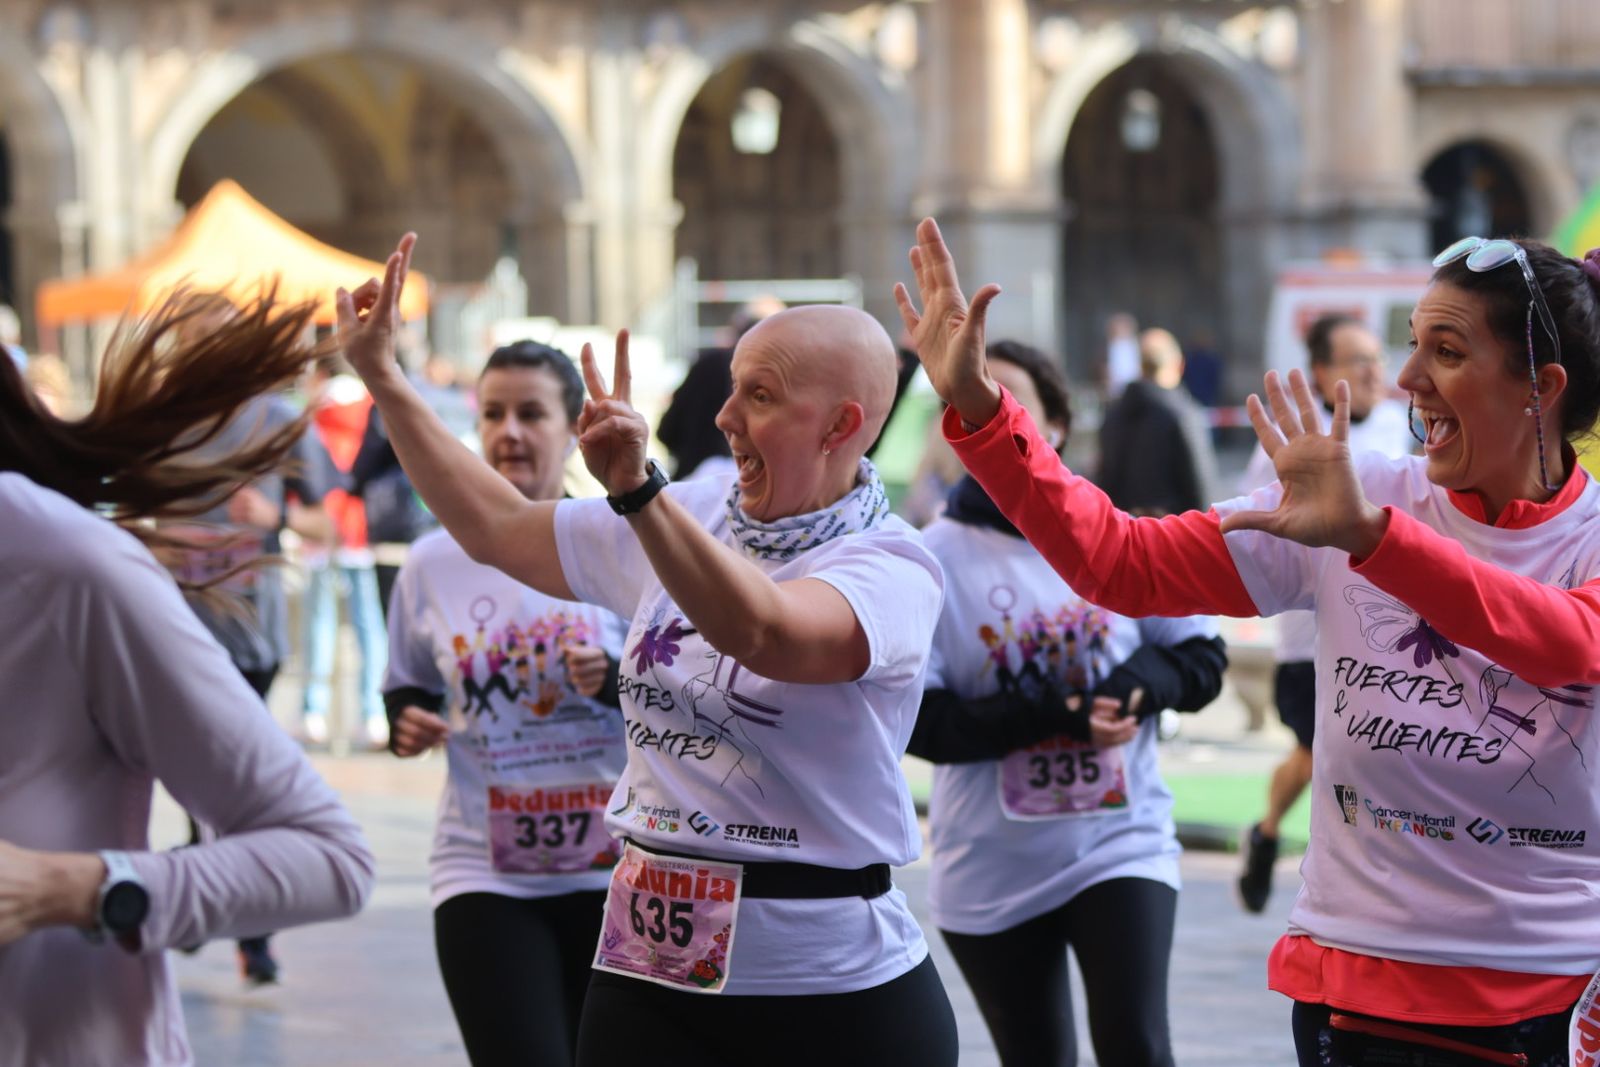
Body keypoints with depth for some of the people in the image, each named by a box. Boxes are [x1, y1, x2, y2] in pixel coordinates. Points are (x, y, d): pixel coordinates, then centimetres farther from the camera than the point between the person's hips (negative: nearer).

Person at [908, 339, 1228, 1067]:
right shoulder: (936, 557, -8)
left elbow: (1202, 659, 4)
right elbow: (919, 720, -13)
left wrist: (1135, 685, -18)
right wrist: (1048, 716, -24)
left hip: (1121, 842, 0)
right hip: (993, 871, 0)